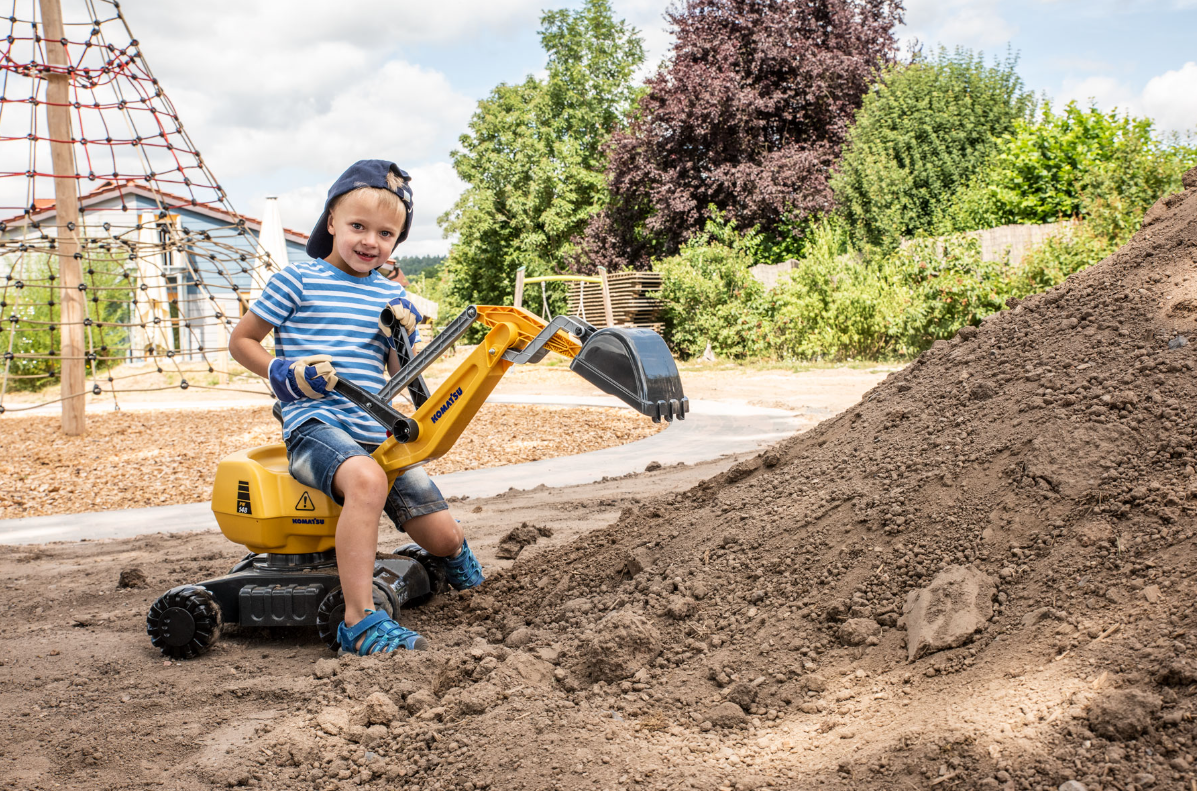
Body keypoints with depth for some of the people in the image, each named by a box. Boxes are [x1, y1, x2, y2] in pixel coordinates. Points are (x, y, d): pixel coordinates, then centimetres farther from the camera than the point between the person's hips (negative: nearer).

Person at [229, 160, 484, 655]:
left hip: (378, 433, 5)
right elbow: (241, 341, 8)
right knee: (367, 481, -40)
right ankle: (359, 622, -37)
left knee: (443, 536, -1)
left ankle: (451, 557, 39)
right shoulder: (298, 281, 3)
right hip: (316, 425, -5)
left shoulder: (392, 297, 17)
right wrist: (283, 373, -9)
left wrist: (402, 343, 1)